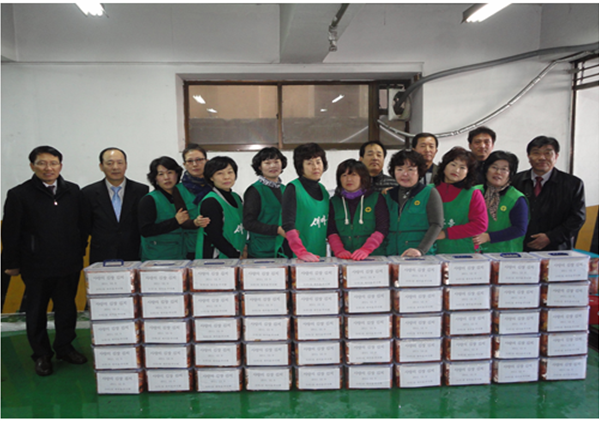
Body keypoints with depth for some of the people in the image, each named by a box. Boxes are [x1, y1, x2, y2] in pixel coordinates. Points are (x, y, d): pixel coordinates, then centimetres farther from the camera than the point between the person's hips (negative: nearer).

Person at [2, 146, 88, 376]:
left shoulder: (73, 191, 4)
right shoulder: (19, 194, -4)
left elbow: (82, 225, 8)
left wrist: (81, 252, 6)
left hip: (69, 264, 2)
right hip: (36, 267, -2)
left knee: (67, 308, 12)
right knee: (36, 312, 11)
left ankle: (64, 347, 31)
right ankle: (42, 355, 27)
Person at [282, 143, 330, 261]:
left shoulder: (323, 190, 12)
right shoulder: (293, 188, -8)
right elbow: (288, 225, -17)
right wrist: (301, 252, -28)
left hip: (320, 255, 6)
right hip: (297, 257, -6)